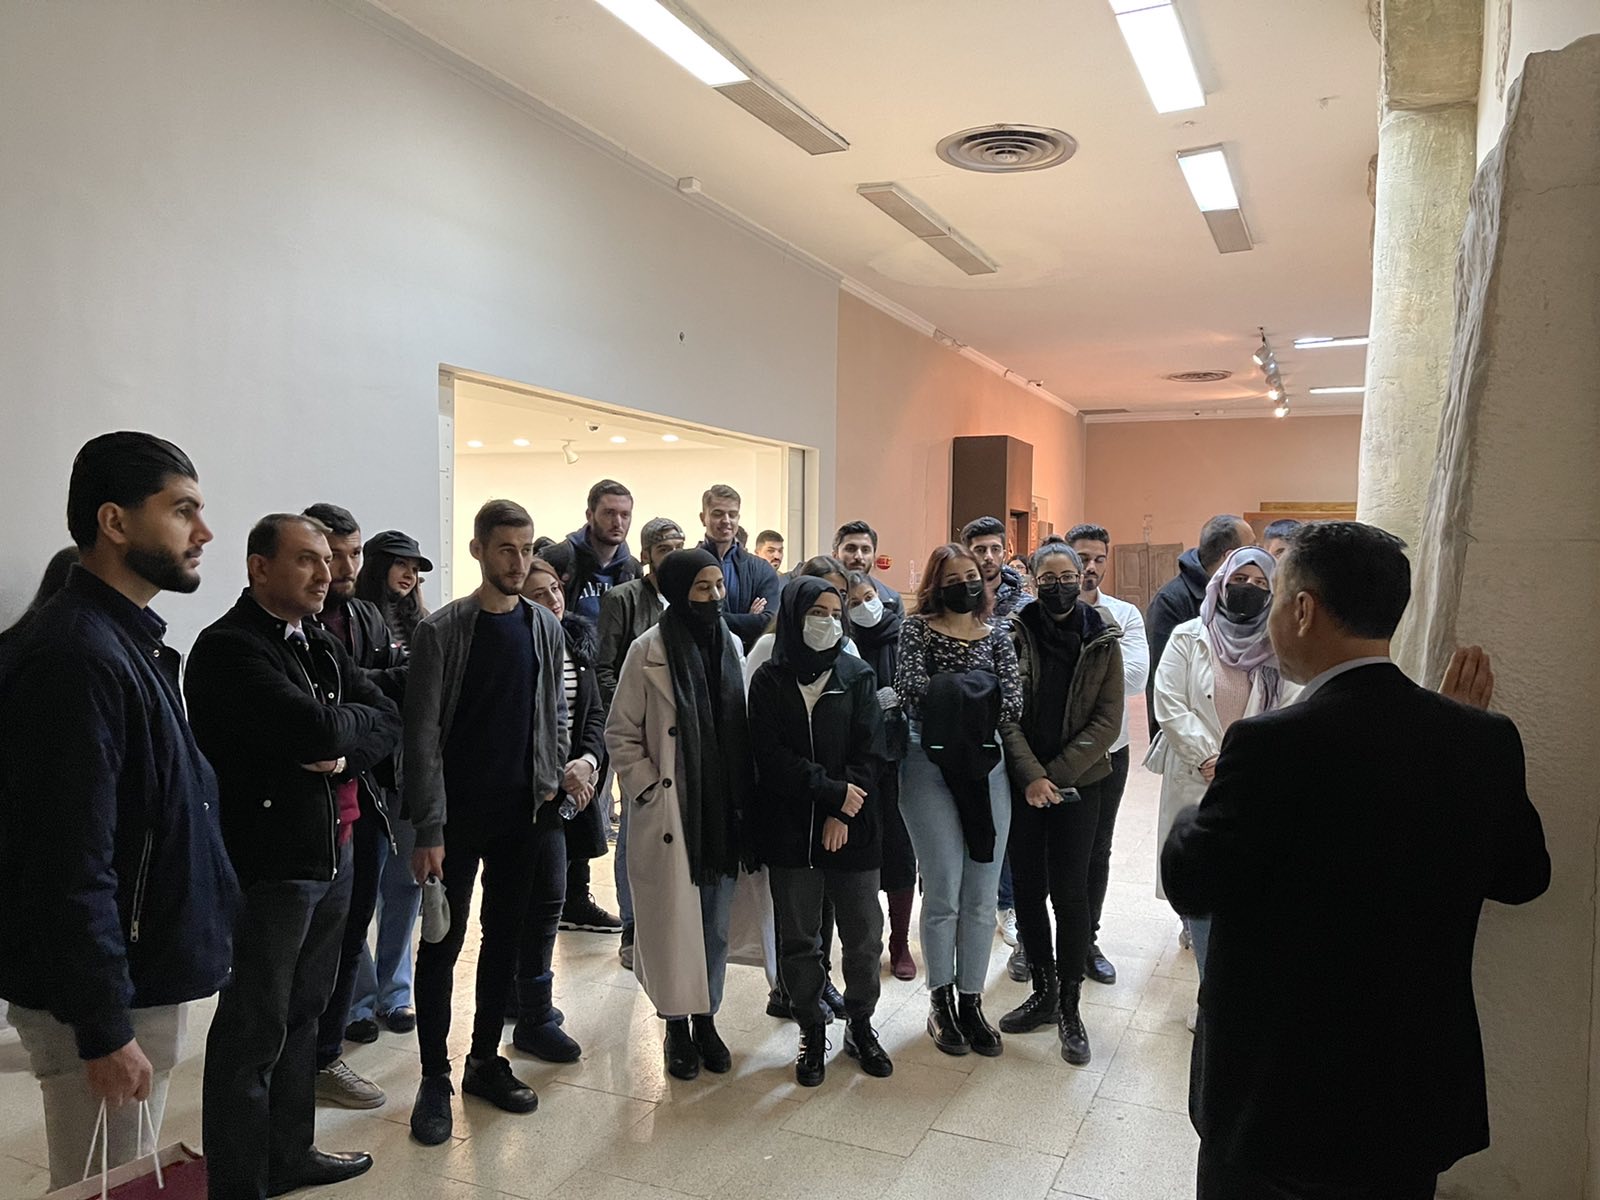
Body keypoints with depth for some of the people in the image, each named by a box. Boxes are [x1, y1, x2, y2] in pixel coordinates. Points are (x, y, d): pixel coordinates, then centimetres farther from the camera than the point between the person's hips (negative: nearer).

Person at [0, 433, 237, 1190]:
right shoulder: (76, 655, -22)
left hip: (143, 975, 9)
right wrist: (103, 1030, -21)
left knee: (129, 1179, 20)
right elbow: (71, 868, -24)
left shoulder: (128, 642, 10)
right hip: (104, 995, -9)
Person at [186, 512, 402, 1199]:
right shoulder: (228, 647, -15)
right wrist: (353, 721, -6)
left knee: (302, 1013, 20)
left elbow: (387, 723, 5)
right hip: (267, 864, -8)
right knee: (255, 1029, 4)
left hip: (330, 854, 8)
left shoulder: (320, 646, 12)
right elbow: (314, 729, -27)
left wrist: (342, 753, -14)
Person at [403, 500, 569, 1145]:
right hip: (458, 816, -4)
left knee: (507, 937, 13)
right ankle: (434, 1079, 20)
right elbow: (422, 737, -12)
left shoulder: (544, 627, 5)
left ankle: (486, 1061, 29)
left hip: (522, 813, 5)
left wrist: (554, 775, 3)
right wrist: (429, 830, -16)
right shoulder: (442, 630, -10)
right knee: (443, 944, 5)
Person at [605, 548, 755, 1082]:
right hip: (669, 813, -4)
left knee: (716, 923, 12)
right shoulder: (649, 650, -8)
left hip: (723, 811, 4)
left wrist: (745, 799, 7)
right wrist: (649, 790, -11)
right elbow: (620, 732, -4)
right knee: (674, 922, 3)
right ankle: (677, 1026, 21)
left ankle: (707, 1021, 28)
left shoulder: (730, 644, 7)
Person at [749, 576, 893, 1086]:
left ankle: (860, 1027, 29)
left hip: (853, 832, 1)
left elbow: (870, 753, -4)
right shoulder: (770, 681, 1)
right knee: (798, 940, 9)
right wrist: (833, 791, -14)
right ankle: (812, 1034, 26)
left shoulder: (858, 677, 4)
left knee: (863, 938, 7)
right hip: (790, 830, 0)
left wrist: (843, 814, -14)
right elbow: (771, 757, -8)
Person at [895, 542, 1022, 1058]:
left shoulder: (997, 638, 11)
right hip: (931, 767, -3)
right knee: (944, 894, -1)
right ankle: (941, 1004, 16)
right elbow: (911, 690, -15)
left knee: (981, 896, 7)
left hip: (985, 767, 4)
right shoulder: (917, 629, 2)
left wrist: (961, 700, -13)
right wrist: (970, 696, -13)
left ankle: (971, 1002, 21)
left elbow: (1013, 702, -3)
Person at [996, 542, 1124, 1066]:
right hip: (1022, 783, 1)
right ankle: (1044, 990, 25)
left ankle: (1069, 1006, 13)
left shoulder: (1103, 642, -1)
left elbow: (1107, 721, -5)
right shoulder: (1014, 634, -2)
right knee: (1028, 889, 8)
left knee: (1069, 892, -1)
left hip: (1078, 783, -1)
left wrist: (1057, 775, -13)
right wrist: (1031, 776, -15)